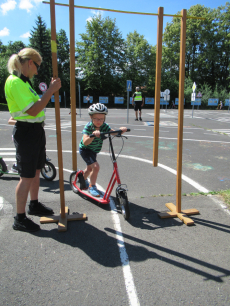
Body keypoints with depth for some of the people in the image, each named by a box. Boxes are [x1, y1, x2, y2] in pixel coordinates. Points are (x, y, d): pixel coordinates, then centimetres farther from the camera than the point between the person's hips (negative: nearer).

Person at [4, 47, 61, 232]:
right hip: (26, 132, -10)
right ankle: (20, 219, 11)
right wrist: (51, 90, -20)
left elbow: (37, 104, 15)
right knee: (27, 176, -3)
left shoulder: (23, 81, 15)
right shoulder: (14, 82, -17)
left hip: (36, 130, 10)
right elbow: (33, 110, -24)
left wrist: (51, 90, 9)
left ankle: (34, 205, 37)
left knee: (36, 170, 19)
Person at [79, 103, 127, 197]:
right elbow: (85, 142, -42)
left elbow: (115, 133, -22)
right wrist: (93, 135, -59)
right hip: (85, 149, -6)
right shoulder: (88, 127, -29)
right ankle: (92, 187, -3)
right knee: (95, 166, -23)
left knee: (90, 168, 26)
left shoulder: (104, 126, -17)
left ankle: (83, 180, 57)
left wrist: (121, 130, -43)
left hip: (94, 150, 6)